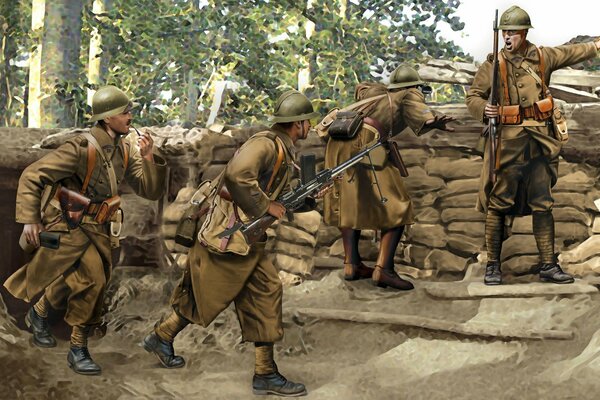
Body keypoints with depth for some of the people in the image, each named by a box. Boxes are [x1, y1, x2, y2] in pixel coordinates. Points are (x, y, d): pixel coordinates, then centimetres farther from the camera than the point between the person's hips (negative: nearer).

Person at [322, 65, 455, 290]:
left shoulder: (376, 91, 30)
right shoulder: (410, 95, 14)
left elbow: (361, 87, 54)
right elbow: (417, 109, -10)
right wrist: (431, 122, -26)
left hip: (338, 141, 7)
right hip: (366, 143, -7)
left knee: (349, 203, 21)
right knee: (396, 208, -1)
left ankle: (351, 264, 19)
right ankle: (383, 268, -13)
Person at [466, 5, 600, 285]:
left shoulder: (543, 57, 9)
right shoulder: (493, 64, -1)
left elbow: (571, 53, 28)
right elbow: (473, 96, -1)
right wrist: (484, 109, -22)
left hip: (539, 142, 3)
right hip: (507, 142, -3)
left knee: (543, 205, 6)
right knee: (498, 204, -2)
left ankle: (548, 266, 13)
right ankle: (492, 266, 7)